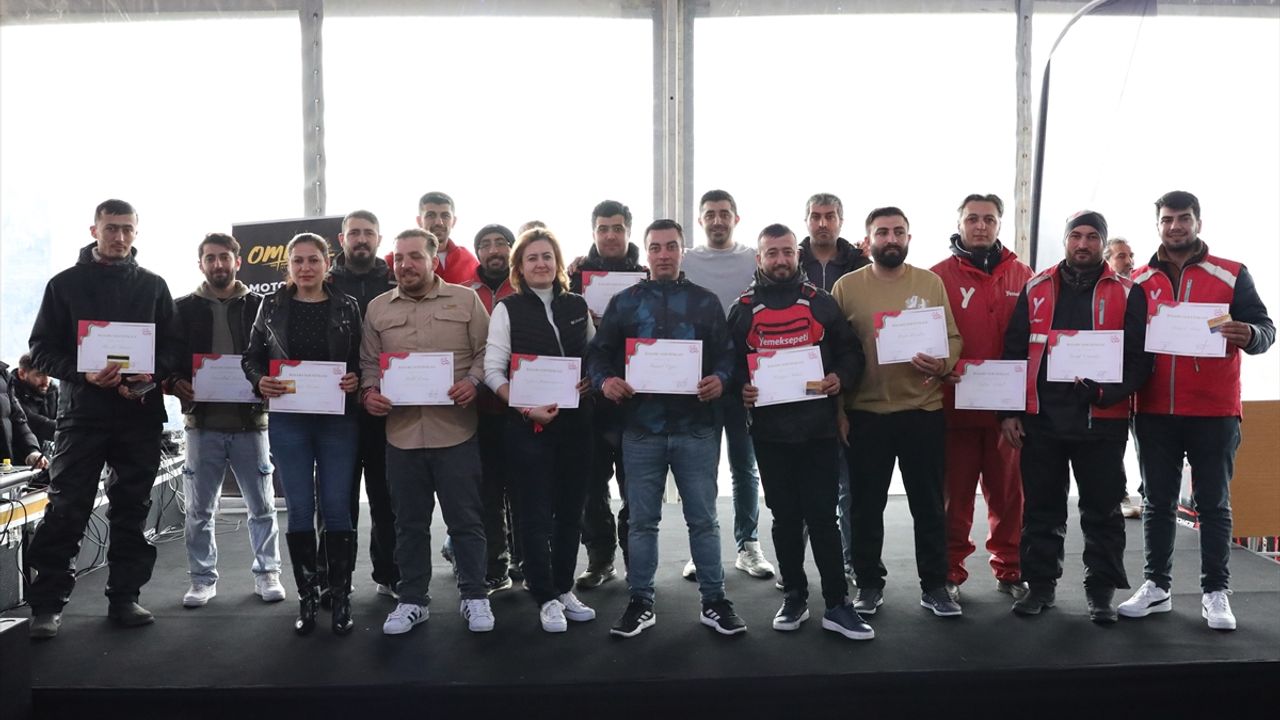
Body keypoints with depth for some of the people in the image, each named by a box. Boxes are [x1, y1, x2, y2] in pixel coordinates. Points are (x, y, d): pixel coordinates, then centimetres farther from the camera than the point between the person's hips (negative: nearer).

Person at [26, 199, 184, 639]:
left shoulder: (153, 285, 10)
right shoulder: (66, 284, 6)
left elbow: (173, 346, 9)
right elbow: (42, 350, 3)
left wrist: (151, 374, -12)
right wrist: (84, 374, -15)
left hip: (141, 413, 2)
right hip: (83, 412, -2)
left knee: (132, 511, 7)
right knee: (66, 511, -2)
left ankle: (124, 598, 16)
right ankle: (47, 604, 7)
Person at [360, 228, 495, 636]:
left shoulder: (466, 300, 3)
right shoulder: (377, 308, 11)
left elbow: (486, 353, 1)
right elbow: (369, 363, 14)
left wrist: (473, 382, -16)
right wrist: (369, 393, -4)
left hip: (456, 430, -3)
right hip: (401, 431, 3)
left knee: (465, 519, 5)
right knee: (409, 521, 13)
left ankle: (474, 597, 19)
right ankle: (412, 600, 25)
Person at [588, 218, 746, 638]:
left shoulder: (706, 302, 9)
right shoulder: (623, 302, 9)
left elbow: (727, 352, 5)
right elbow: (598, 352, 7)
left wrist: (721, 379, -16)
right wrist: (604, 380, -14)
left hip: (696, 428, 0)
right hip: (641, 428, 1)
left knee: (703, 519, 6)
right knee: (642, 521, 8)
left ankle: (714, 601, 18)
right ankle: (640, 601, 20)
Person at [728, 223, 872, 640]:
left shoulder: (821, 302, 5)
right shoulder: (743, 310, 6)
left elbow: (851, 352, 8)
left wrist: (840, 377, -12)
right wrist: (740, 388, -10)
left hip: (818, 428, -1)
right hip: (770, 431, 1)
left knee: (822, 516, 0)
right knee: (786, 517, 11)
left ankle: (837, 604, 8)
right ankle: (794, 597, 24)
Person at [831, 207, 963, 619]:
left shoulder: (931, 282, 4)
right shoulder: (846, 286, 1)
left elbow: (953, 338, 4)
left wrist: (942, 364, -18)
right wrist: (838, 409, -3)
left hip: (923, 411, 1)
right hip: (864, 414, 0)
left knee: (929, 504, 9)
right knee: (866, 505, 9)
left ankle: (934, 586, 22)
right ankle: (869, 584, 24)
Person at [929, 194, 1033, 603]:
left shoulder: (1021, 275, 8)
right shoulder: (939, 276, 2)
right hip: (954, 404, -2)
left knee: (1008, 490, 10)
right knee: (954, 492, 5)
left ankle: (1009, 569, 23)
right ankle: (950, 572, 16)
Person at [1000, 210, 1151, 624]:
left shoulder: (1126, 294, 3)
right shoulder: (1036, 290, 8)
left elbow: (1139, 358, 0)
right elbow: (1013, 352, 7)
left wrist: (1108, 392, -18)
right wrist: (1008, 411, 2)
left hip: (1102, 421, -1)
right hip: (1041, 419, 2)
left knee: (1102, 510, 7)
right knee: (1041, 507, 9)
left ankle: (1101, 590, 19)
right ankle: (1041, 585, 21)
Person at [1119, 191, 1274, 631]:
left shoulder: (1232, 275, 3)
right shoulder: (1139, 282, 8)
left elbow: (1265, 328, 0)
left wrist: (1250, 335, -23)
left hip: (1214, 412, -2)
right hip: (1154, 412, 2)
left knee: (1213, 504, 5)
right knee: (1157, 503, 9)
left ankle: (1215, 592, 13)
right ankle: (1156, 586, 18)